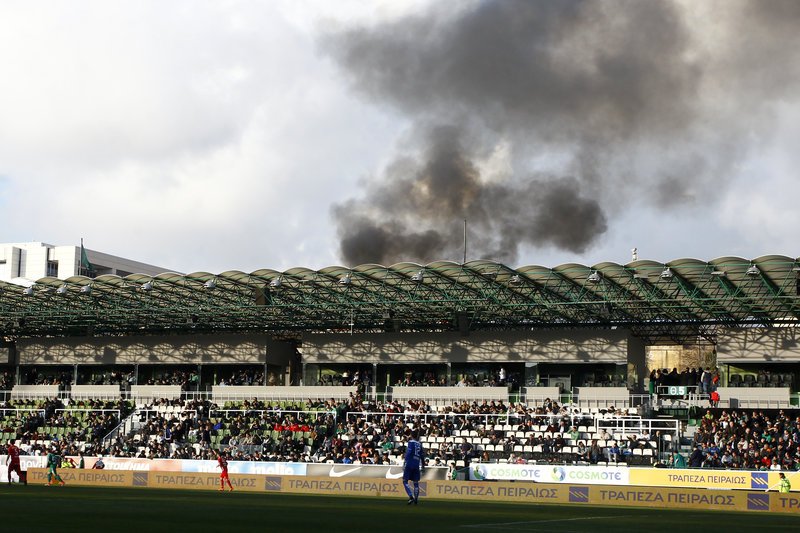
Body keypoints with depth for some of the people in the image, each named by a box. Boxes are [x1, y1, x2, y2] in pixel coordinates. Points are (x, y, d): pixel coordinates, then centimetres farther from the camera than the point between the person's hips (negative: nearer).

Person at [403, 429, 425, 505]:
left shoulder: (411, 442, -4)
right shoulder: (419, 444, 14)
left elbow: (408, 453, -13)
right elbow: (422, 455, 18)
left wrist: (405, 463, -12)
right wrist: (423, 465, 27)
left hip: (410, 464, -6)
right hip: (417, 465, 6)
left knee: (405, 481, -1)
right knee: (416, 482, 10)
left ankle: (411, 496, -15)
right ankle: (416, 499, 6)